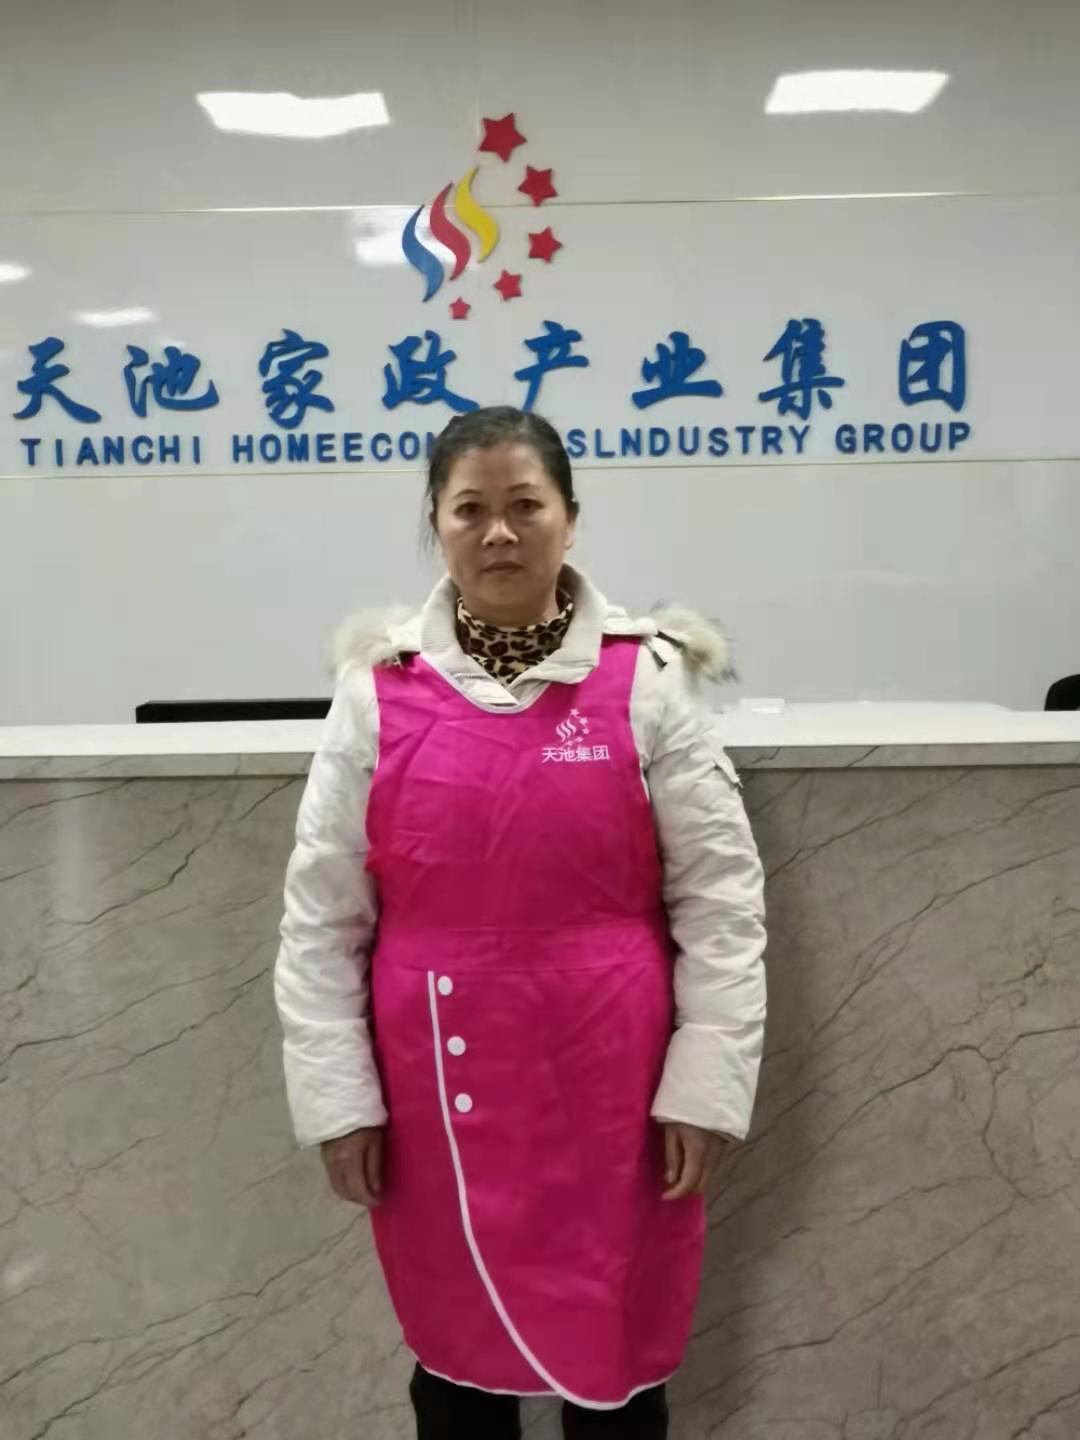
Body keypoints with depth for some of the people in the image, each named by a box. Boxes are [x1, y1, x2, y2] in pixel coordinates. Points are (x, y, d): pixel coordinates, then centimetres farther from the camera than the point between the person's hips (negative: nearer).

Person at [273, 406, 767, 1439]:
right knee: (455, 1352, 18)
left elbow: (721, 897, -3)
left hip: (610, 1081, -1)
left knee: (616, 1353, 15)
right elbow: (319, 914, 0)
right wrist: (337, 1096, -2)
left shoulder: (646, 679, -5)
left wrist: (706, 1083, -6)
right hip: (436, 1086, 1)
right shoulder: (379, 687, -3)